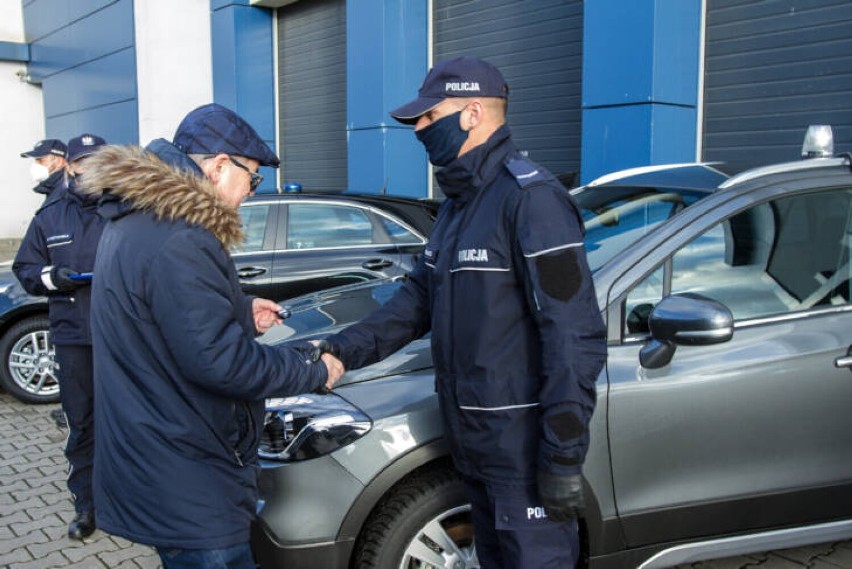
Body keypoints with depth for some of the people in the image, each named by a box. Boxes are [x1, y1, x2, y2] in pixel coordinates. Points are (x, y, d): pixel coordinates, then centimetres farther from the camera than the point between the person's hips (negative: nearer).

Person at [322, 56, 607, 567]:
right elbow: (419, 298, 12)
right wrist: (344, 349, -1)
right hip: (474, 439, 9)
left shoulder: (531, 198, -18)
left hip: (525, 446, -9)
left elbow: (575, 336, -22)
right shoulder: (459, 202, 13)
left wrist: (565, 456, -23)